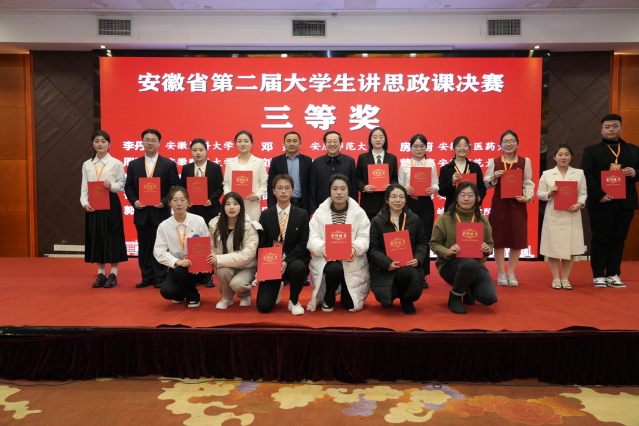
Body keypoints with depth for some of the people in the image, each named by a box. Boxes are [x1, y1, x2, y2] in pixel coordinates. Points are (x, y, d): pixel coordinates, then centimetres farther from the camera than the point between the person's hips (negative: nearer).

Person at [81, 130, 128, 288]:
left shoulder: (116, 164, -1)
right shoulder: (87, 165, 9)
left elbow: (122, 186, 0)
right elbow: (84, 188, 7)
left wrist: (111, 186, -19)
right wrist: (85, 203, -8)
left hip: (111, 204, -3)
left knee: (112, 238, 0)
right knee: (96, 238, 7)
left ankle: (113, 275, 9)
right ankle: (101, 274, 17)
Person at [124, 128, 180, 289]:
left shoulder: (169, 164, 1)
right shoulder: (133, 164, 9)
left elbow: (175, 187, -3)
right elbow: (128, 187, 9)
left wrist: (164, 202, -16)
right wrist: (134, 201, -8)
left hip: (160, 212, -3)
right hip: (141, 212, 3)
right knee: (144, 246, 8)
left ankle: (160, 277, 12)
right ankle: (147, 277, 17)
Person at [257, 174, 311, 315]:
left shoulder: (302, 214, 1)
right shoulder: (265, 215, 4)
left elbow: (303, 243, -6)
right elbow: (262, 244, 2)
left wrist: (287, 261, -20)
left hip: (294, 261, -1)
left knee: (298, 268, -38)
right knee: (263, 306, -13)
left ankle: (294, 301, -7)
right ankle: (275, 289, 25)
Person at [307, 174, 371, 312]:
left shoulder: (359, 212, -2)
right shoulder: (320, 212, -2)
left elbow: (364, 238, -7)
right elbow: (313, 239, -8)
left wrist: (355, 248, -29)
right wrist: (324, 248, -29)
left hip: (353, 261, 0)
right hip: (326, 258, 0)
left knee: (350, 304, -8)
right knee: (334, 269, -36)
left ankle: (346, 294, 33)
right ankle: (328, 299, -3)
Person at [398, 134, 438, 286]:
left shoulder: (431, 163, 7)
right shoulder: (404, 164, 5)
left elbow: (436, 184, 5)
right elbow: (399, 186, 4)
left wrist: (434, 189, -17)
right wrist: (405, 189, -17)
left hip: (426, 204, 1)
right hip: (409, 204, -1)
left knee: (425, 239, 4)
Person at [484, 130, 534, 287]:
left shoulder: (525, 161, 3)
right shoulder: (494, 162, 3)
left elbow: (529, 183, 1)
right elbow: (486, 184, 4)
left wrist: (527, 197, -14)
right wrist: (494, 177, -14)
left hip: (517, 204, 0)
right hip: (499, 204, 0)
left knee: (517, 239, 4)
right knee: (499, 239, 3)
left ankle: (511, 273, 17)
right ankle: (501, 273, 15)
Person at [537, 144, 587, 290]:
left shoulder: (579, 173, 8)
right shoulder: (547, 174, 4)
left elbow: (583, 193, 5)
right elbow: (539, 194, 4)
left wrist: (580, 204, -13)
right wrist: (549, 192, -15)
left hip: (572, 216, 1)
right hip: (553, 216, -1)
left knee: (570, 248, 5)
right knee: (553, 247, 2)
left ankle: (565, 279, 18)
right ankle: (556, 279, 15)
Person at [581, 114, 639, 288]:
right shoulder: (591, 150, 3)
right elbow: (587, 175, -7)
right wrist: (599, 195, -18)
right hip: (601, 202, -3)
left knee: (619, 240, 7)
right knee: (600, 239, 0)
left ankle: (613, 275, 15)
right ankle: (599, 275, 7)